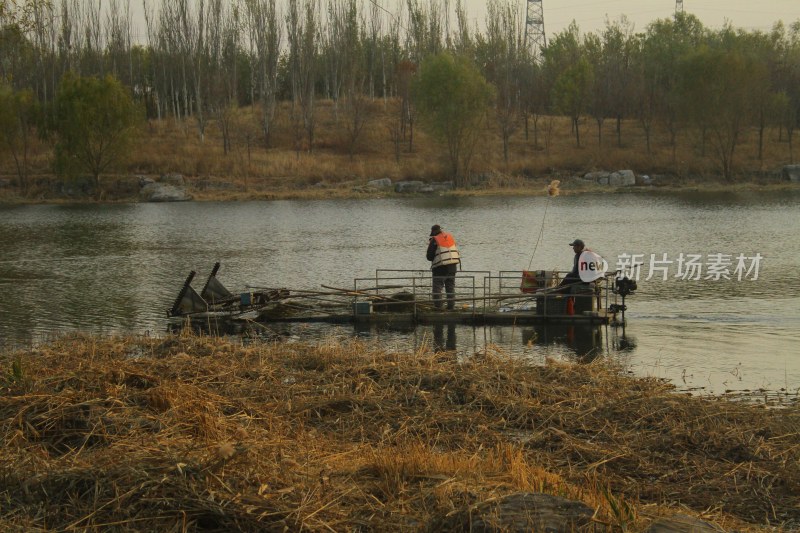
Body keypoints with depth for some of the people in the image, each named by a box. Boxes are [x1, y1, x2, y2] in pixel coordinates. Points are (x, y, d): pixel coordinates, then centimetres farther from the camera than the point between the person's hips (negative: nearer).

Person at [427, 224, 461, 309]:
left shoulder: (434, 240, -8)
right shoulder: (450, 237, 10)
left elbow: (429, 257, -6)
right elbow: (456, 251, 18)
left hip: (440, 267, -5)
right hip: (452, 266, 6)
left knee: (437, 287, -1)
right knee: (451, 286, 13)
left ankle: (438, 306, -8)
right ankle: (451, 305, 11)